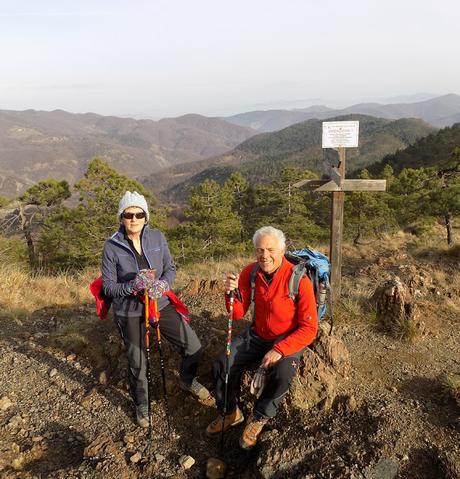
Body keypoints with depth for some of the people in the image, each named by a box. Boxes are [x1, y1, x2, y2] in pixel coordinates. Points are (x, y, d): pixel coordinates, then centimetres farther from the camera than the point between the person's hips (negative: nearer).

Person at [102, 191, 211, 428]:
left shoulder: (157, 237, -5)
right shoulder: (112, 246, -12)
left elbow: (170, 268, 3)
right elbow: (108, 286, -9)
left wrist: (164, 283, -18)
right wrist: (131, 287, -27)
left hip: (161, 305, 3)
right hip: (130, 312, -2)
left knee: (193, 346, 4)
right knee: (137, 363, 13)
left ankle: (187, 380, 38)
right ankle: (141, 405, 42)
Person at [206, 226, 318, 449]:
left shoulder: (299, 280, -23)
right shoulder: (250, 272, -9)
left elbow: (309, 329, -20)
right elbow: (238, 314, -5)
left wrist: (279, 350, -28)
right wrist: (231, 292, -26)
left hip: (288, 340, -4)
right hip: (257, 335, 5)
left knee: (282, 375, -30)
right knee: (221, 364, -9)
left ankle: (259, 417, 1)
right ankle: (230, 413, 17)